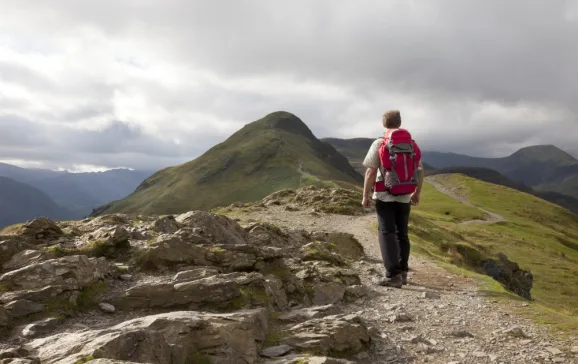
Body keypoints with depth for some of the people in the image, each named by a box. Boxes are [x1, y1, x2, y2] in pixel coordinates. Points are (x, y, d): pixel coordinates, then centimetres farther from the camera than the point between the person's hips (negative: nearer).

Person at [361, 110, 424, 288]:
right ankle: (402, 272, 20)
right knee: (402, 233, 14)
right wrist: (417, 192, 21)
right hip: (405, 197, 4)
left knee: (387, 233, -2)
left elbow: (371, 172, -12)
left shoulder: (379, 144, -9)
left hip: (384, 196, -4)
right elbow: (420, 170, 10)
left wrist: (365, 196, -4)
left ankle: (393, 275, -10)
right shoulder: (412, 144, 5)